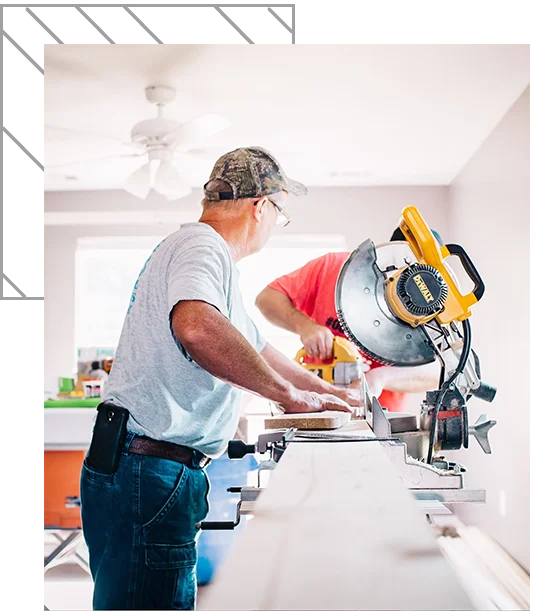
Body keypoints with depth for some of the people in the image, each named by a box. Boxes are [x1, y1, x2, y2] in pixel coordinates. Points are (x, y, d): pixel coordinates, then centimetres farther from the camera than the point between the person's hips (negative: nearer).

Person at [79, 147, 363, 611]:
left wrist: (331, 394, 38)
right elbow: (196, 326, -36)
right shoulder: (202, 246, -12)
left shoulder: (207, 254, 22)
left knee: (175, 601, 17)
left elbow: (255, 349, 33)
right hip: (147, 472, -11)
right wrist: (288, 393, -24)